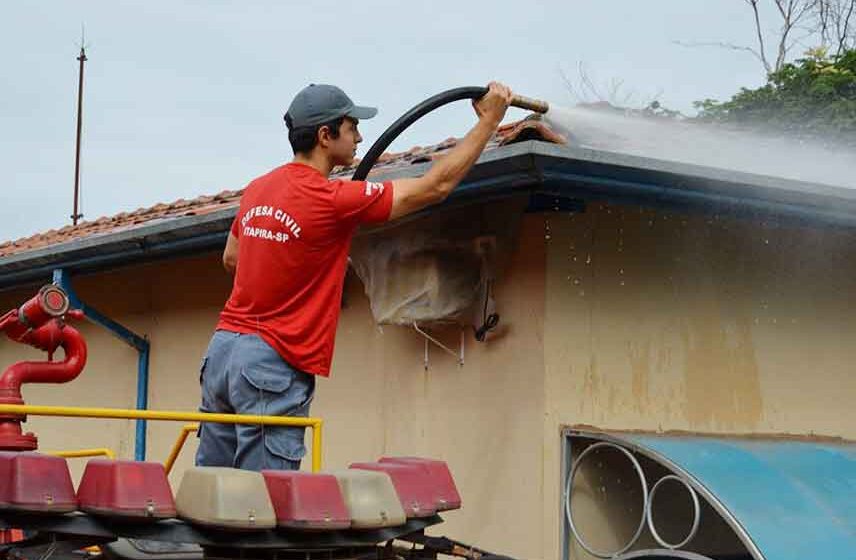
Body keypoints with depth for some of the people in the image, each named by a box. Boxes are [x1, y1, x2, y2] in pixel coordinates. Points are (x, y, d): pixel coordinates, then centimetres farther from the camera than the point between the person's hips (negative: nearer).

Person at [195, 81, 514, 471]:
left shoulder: (257, 189, 10)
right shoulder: (332, 199, -14)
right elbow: (436, 186, -7)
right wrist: (489, 120, 2)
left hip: (221, 350, 8)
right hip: (272, 365, -8)